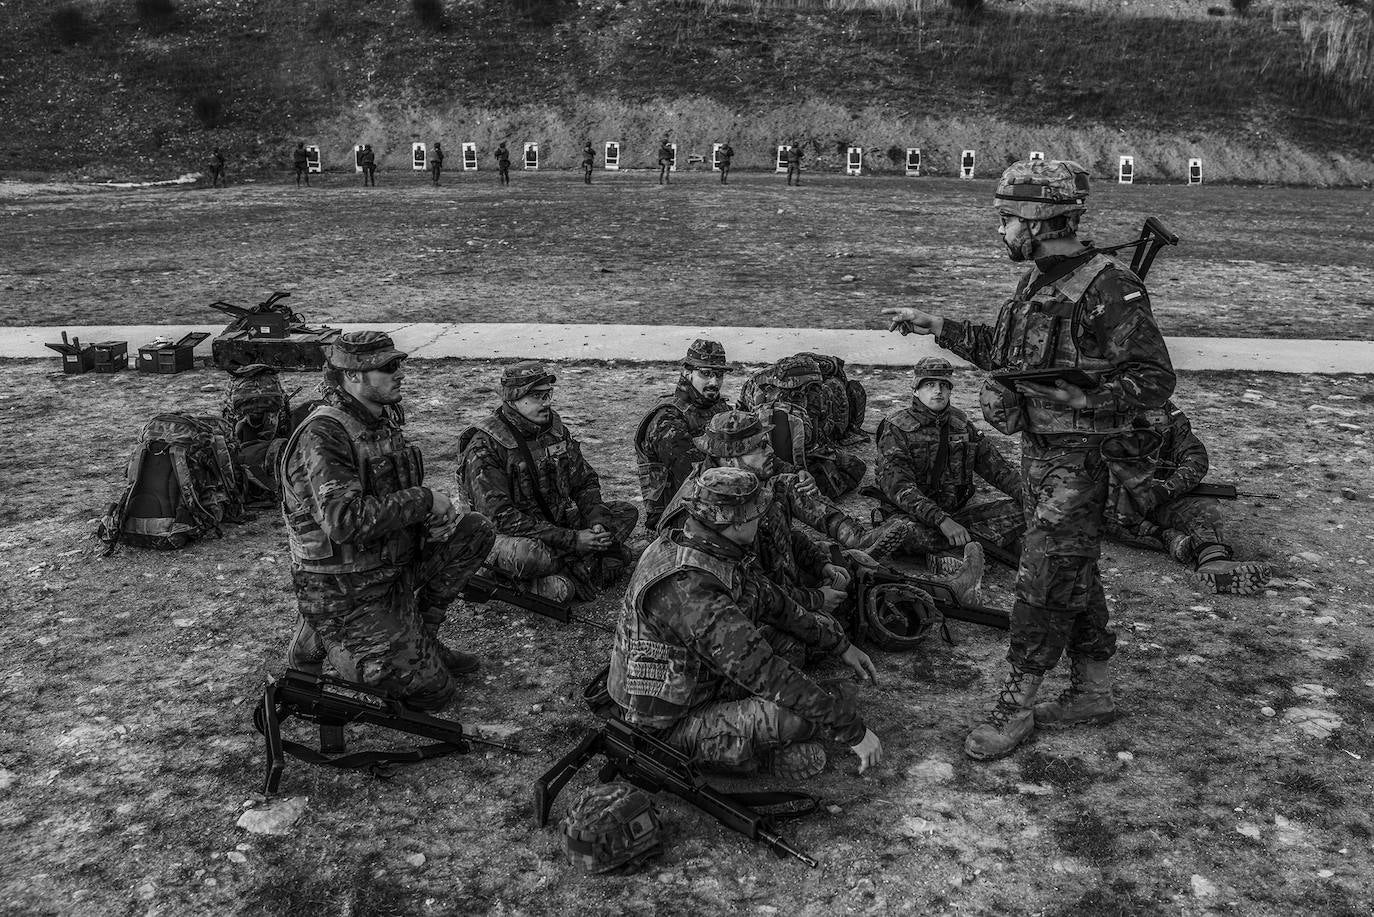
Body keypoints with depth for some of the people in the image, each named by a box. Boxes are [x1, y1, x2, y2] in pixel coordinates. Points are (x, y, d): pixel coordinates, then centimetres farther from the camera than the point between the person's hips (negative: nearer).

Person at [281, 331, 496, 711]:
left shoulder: (382, 419, 5)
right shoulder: (323, 435, -24)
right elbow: (343, 521, -35)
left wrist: (440, 510, -1)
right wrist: (423, 500, -26)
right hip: (344, 594, -8)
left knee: (475, 531, 1)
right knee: (432, 692, -3)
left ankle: (419, 636, 12)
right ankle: (319, 642, 11)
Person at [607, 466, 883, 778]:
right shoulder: (690, 591, -35)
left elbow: (769, 600, 11)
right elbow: (767, 674, -34)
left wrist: (841, 645, 11)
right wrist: (853, 729, -27)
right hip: (671, 726, -9)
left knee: (794, 637, 5)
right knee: (801, 712, -28)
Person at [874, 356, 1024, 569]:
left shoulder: (961, 423, 11)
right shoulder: (896, 429, -9)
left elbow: (995, 465, 13)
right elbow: (899, 487, -21)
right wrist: (941, 521, -33)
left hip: (957, 513, 6)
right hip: (916, 517, -5)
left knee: (1019, 510, -13)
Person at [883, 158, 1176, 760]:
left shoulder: (1108, 291, -18)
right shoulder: (1037, 281, 9)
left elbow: (1156, 381, -19)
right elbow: (1003, 349, 22)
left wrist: (1076, 396, -24)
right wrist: (939, 328, 18)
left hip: (1078, 458, -9)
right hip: (1038, 450, 9)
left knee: (1044, 580, -3)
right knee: (1075, 575, 17)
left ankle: (1016, 706, 8)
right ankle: (1093, 691, 30)